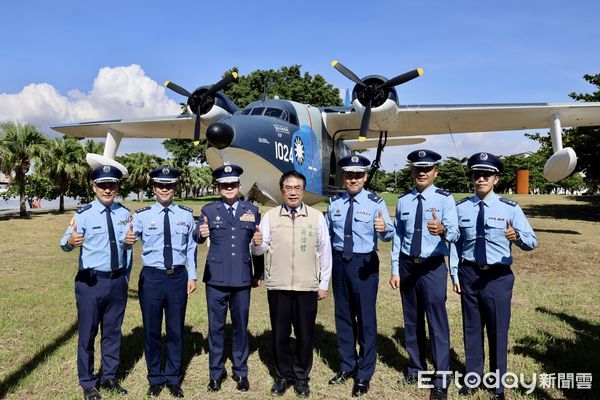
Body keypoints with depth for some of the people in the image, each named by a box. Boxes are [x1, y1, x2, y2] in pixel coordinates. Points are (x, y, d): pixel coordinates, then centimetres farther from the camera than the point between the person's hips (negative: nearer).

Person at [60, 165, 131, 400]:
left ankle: (109, 377, 33)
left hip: (118, 281, 4)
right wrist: (70, 241, -46)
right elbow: (66, 243, -23)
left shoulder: (124, 214, 2)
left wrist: (126, 277, 11)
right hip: (91, 282, -3)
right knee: (87, 334, 8)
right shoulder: (84, 214, -9)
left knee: (113, 332, 16)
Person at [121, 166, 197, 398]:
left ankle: (173, 379, 31)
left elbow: (191, 247, 7)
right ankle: (155, 378, 32)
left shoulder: (186, 215, 2)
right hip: (151, 277, -1)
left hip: (178, 277, 1)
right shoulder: (142, 215, -3)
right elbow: (129, 239, -12)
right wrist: (128, 240, -36)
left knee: (176, 330, 12)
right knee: (151, 330, 11)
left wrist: (192, 276, 5)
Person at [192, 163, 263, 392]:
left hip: (242, 279, 1)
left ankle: (241, 372, 28)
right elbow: (197, 238, -10)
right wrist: (201, 233, -34)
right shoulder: (209, 210, 3)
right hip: (216, 279, -1)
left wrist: (259, 274, 9)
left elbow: (259, 243, 11)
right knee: (216, 327, 9)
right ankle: (216, 373, 26)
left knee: (240, 327, 11)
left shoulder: (252, 211, 7)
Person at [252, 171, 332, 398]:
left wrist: (324, 284, 5)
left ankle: (301, 377, 30)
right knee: (280, 334, 12)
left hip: (307, 287, 0)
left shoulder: (317, 217, -1)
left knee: (305, 335, 10)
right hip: (278, 286, 1)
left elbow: (324, 252, 3)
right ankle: (283, 375, 32)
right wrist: (257, 242, -24)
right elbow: (259, 250, 0)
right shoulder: (270, 216, 1)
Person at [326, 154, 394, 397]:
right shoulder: (334, 203, 3)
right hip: (339, 262, 4)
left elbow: (389, 234, -21)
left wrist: (384, 229, -43)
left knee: (366, 318, 5)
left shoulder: (375, 202, -8)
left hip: (364, 263, -4)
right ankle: (347, 366, 35)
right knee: (343, 316, 16)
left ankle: (364, 374, 22)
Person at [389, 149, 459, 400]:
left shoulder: (444, 199, -8)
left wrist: (442, 230, -44)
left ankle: (441, 379, 14)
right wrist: (395, 270, 3)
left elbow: (454, 233, -20)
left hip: (433, 267, -4)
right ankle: (415, 366, 35)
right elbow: (397, 238, 5)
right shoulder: (403, 201, 3)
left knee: (437, 321, 0)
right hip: (407, 266, 4)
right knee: (412, 319, 16)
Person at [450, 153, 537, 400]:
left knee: (498, 330, 10)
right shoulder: (460, 208, 0)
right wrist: (455, 274, 3)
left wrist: (517, 236, -33)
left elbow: (532, 242, -11)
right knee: (472, 328, 15)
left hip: (498, 276, -2)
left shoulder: (510, 208, -6)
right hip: (469, 274, 2)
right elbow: (455, 243, 5)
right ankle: (473, 377, 34)